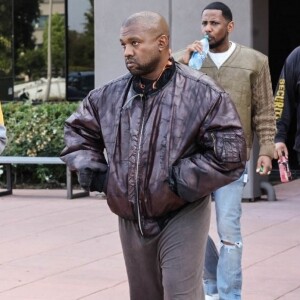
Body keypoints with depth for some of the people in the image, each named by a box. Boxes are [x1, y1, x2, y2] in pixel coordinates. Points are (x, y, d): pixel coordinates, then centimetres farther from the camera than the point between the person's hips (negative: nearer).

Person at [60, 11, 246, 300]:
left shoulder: (202, 93, -13)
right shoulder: (110, 95, 2)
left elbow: (229, 154, -15)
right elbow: (77, 128, 20)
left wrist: (181, 181, -16)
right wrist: (93, 172, 6)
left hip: (181, 218, -5)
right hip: (131, 221, 5)